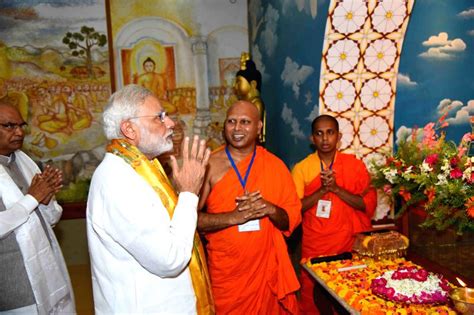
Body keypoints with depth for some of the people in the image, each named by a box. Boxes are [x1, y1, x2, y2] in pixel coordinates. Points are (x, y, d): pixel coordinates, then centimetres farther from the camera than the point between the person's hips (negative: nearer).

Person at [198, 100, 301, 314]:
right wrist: (233, 217, -23)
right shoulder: (210, 165, -7)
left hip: (266, 270, 2)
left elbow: (293, 219, 3)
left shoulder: (275, 165, 1)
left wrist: (270, 210, -16)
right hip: (224, 273, -2)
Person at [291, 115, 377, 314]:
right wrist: (322, 190, -19)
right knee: (311, 296, 8)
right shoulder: (302, 168, -3)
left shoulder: (355, 165, -2)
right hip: (313, 247, 0)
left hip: (348, 245, 1)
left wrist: (336, 188, -18)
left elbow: (369, 204, -6)